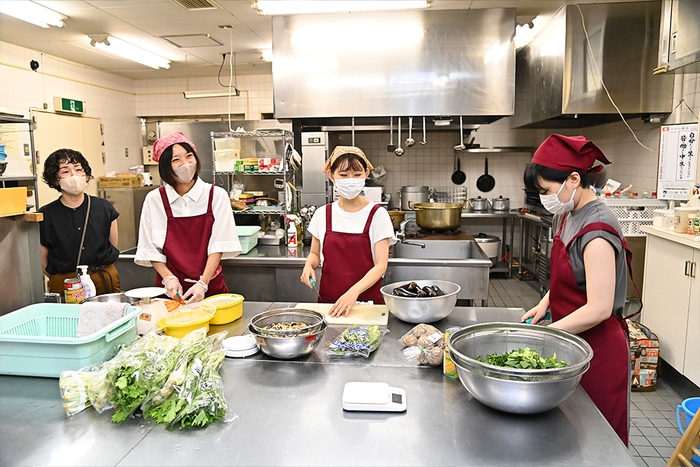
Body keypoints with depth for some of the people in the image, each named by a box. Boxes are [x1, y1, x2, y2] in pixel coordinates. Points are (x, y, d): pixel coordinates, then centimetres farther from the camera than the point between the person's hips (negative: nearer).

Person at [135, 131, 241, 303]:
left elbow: (218, 245, -9)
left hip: (211, 287, 0)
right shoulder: (154, 199, -2)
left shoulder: (216, 195, -6)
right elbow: (150, 249, 2)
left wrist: (202, 283, -17)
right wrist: (168, 278, -11)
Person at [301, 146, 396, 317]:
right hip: (328, 301, 2)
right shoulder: (322, 214, 5)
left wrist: (354, 291, -22)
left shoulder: (377, 215, -3)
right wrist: (309, 266, -5)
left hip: (367, 300, -2)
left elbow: (381, 264, -8)